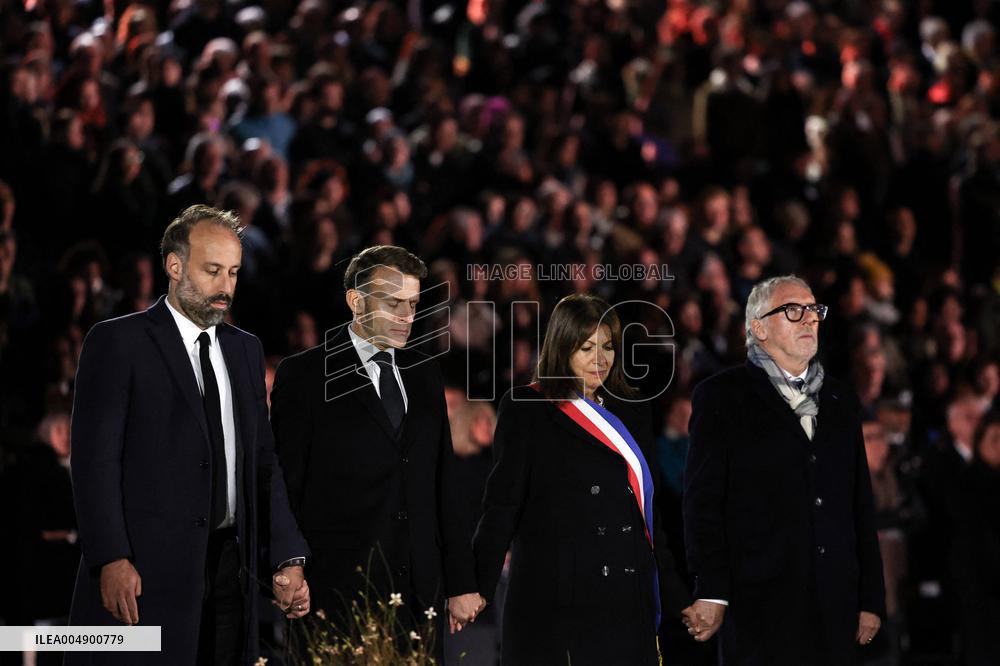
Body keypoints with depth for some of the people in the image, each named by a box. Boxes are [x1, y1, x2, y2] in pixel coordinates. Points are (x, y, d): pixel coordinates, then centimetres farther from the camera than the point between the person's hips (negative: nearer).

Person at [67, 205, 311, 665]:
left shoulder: (245, 350, 17)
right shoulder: (117, 343, -2)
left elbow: (263, 460, 17)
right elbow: (95, 459, -8)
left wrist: (288, 559, 7)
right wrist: (112, 559, -17)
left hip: (230, 570, 5)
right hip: (143, 570, -5)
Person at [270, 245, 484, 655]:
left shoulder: (424, 373, 15)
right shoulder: (303, 375, -1)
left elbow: (446, 485, 15)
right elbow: (286, 486, -3)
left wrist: (461, 584, 12)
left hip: (420, 594, 5)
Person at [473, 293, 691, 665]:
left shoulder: (634, 415, 16)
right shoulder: (525, 409, 2)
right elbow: (503, 503, -3)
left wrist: (675, 599, 17)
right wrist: (477, 588, -13)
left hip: (626, 604, 4)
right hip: (553, 603, -4)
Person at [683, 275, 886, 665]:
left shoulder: (841, 401, 18)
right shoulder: (721, 396, 3)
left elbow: (861, 504, 17)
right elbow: (703, 498, -4)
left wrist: (872, 598, 12)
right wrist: (710, 591, -12)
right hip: (760, 603, -5)